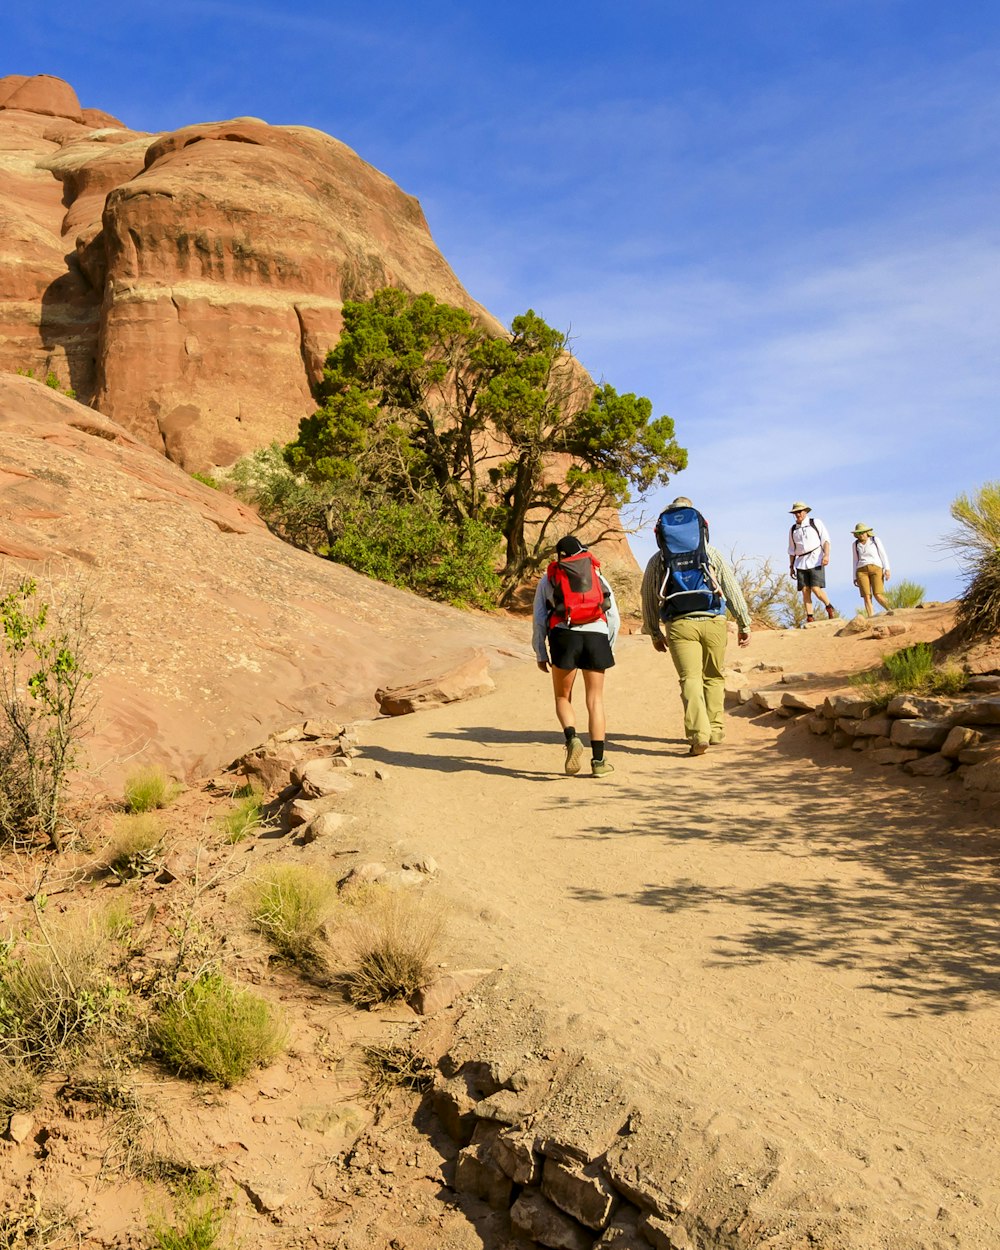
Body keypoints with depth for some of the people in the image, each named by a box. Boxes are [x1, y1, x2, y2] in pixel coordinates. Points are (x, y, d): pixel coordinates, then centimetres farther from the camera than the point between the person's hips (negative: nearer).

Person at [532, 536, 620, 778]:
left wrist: (540, 653, 18)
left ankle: (572, 739, -14)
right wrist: (609, 649, 25)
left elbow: (538, 618, 13)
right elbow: (614, 617, 17)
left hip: (564, 636, -1)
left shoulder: (548, 579, 19)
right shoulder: (597, 576, 23)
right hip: (597, 636, 1)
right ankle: (598, 760, 6)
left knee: (563, 697, 13)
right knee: (595, 700, 8)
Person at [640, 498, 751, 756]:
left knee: (690, 679, -4)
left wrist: (654, 633, 24)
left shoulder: (657, 560, 10)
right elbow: (731, 588, 9)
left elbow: (649, 599, 14)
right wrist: (744, 624, 13)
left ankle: (699, 735, -18)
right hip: (714, 622, 1)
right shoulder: (710, 552, 10)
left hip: (680, 625, -1)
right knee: (714, 677, 16)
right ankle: (715, 730, 19)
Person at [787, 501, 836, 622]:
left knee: (816, 588, -15)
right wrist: (791, 566, 15)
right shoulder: (793, 530, 17)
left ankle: (829, 607, 10)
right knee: (805, 591, -5)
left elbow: (825, 539, 0)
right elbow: (792, 550, 21)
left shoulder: (816, 522, 7)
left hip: (816, 560, -4)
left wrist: (826, 554, -15)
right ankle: (809, 619, -4)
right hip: (801, 563, 4)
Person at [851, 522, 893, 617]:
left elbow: (883, 555, 2)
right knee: (867, 596, -12)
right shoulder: (856, 544, 13)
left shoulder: (875, 540, 6)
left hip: (876, 569, -2)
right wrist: (855, 577, 9)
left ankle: (890, 611, 7)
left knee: (878, 595, -16)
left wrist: (887, 569, -11)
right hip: (862, 571, 2)